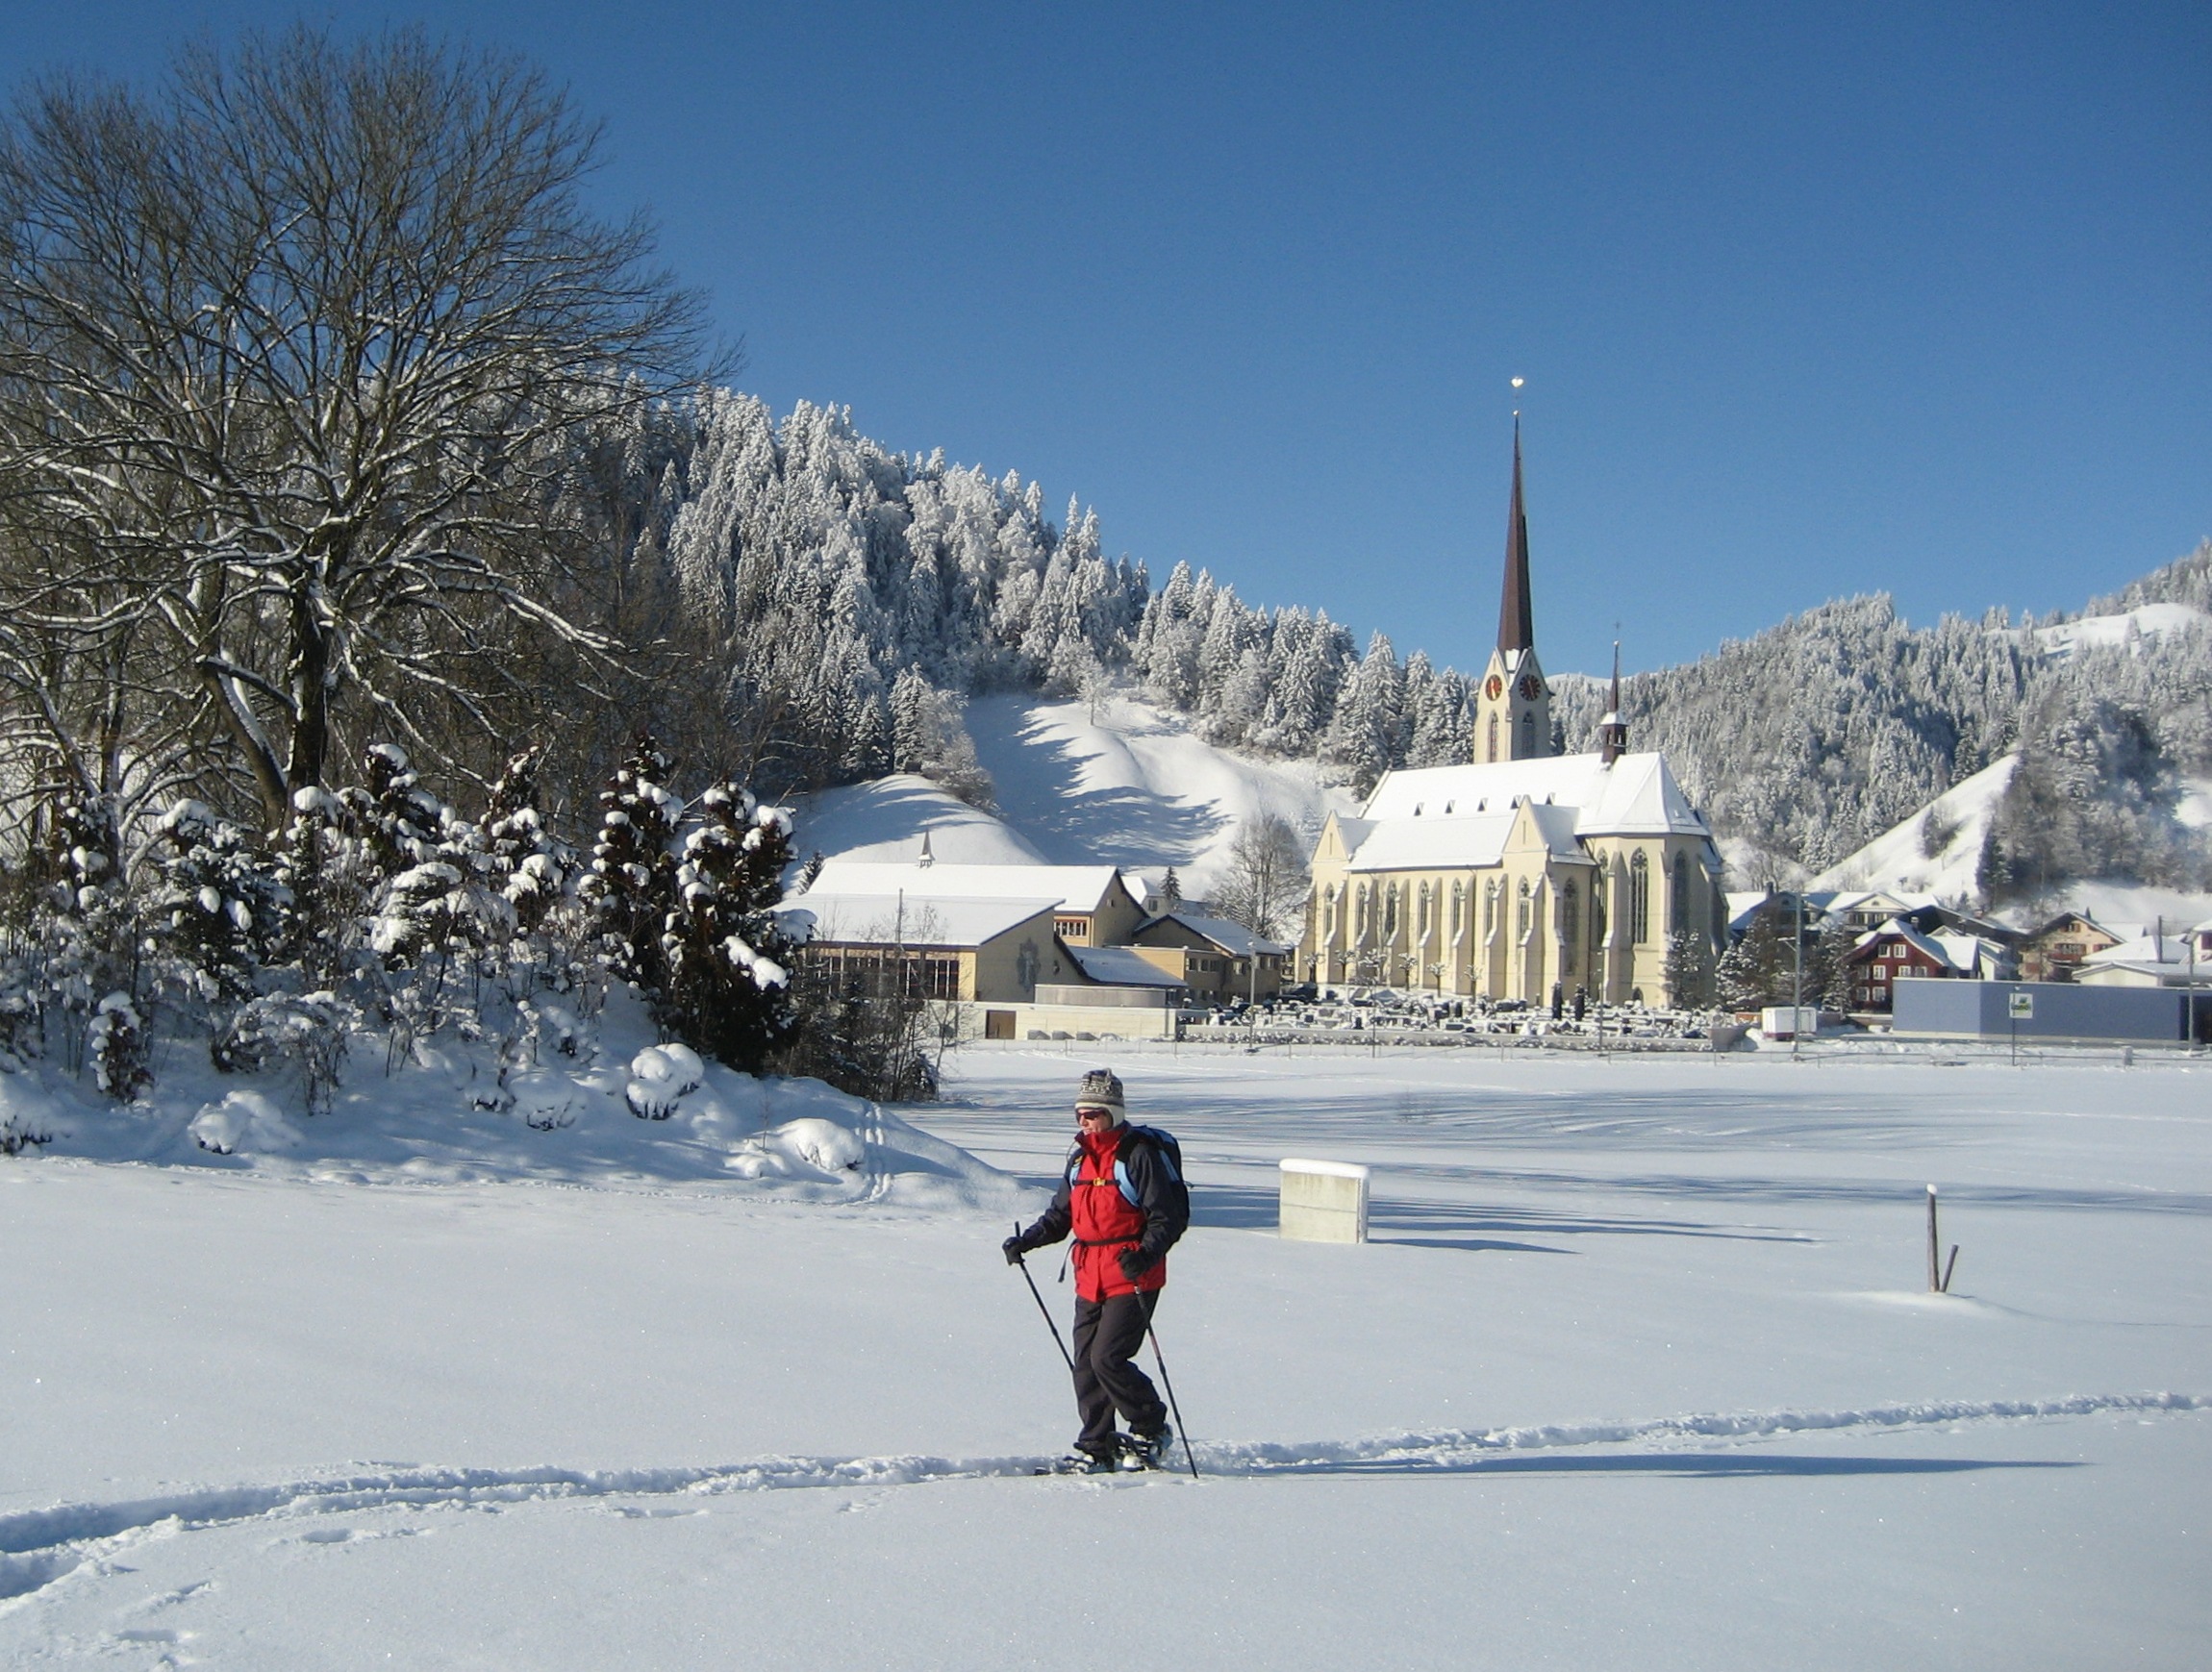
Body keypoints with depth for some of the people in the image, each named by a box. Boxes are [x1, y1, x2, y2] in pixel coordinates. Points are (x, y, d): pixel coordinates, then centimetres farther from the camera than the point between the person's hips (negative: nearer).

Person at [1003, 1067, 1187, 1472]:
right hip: (1090, 1279, 7)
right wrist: (1026, 1241, 6)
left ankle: (1151, 1430, 8)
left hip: (1132, 1277, -7)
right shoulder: (1079, 1158, 13)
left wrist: (1146, 1254, -28)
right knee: (1085, 1364, 6)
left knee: (1108, 1358, -13)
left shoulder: (1139, 1154, -10)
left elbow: (1171, 1215, -12)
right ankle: (1096, 1449, 17)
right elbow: (1060, 1215, 22)